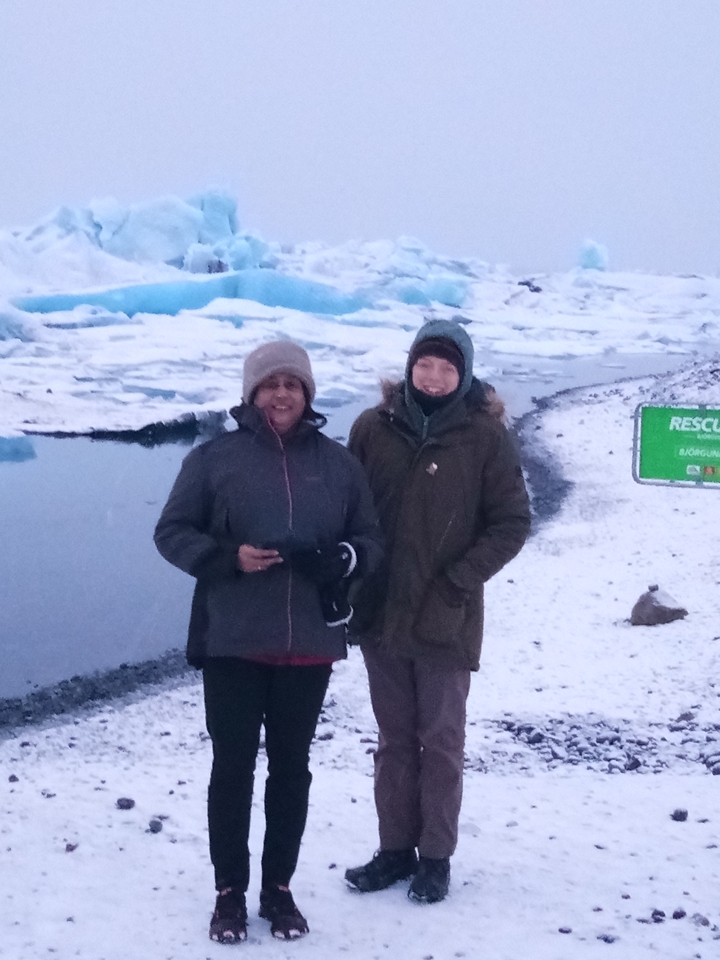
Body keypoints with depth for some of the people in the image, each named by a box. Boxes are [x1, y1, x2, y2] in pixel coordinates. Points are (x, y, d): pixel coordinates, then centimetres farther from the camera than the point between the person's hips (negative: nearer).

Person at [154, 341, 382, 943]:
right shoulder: (215, 458, -2)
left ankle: (279, 888, 26)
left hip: (310, 643, 2)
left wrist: (340, 559, -14)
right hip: (232, 641, -2)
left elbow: (369, 539, 9)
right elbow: (172, 532, 0)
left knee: (292, 766, 11)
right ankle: (230, 891, 20)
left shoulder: (339, 463, 5)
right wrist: (227, 556, -17)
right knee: (233, 765, 5)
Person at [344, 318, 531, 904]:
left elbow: (511, 523, -5)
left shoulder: (485, 436, -6)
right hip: (380, 614, 3)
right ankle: (396, 848, 26)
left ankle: (436, 856, 21)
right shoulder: (374, 427, 1)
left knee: (441, 740, 8)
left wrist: (459, 582, -12)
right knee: (394, 739, 14)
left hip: (445, 620, -3)